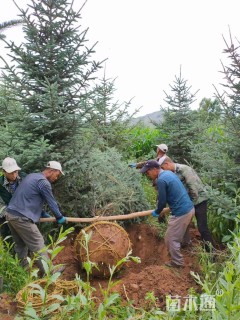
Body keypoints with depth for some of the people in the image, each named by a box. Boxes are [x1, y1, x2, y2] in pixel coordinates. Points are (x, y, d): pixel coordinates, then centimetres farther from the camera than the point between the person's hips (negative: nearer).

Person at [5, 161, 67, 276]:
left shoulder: (31, 176, 16)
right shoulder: (43, 182, -13)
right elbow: (51, 202, -6)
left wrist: (42, 213, 24)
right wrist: (59, 217, 10)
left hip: (10, 214, 10)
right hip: (22, 218, -10)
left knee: (20, 245, 18)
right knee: (38, 246, -1)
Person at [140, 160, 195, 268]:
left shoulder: (161, 180, -20)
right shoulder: (169, 173, 9)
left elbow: (162, 201, -14)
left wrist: (157, 212, 5)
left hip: (181, 213, -10)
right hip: (190, 208, 10)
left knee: (171, 239, 6)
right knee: (183, 232, 32)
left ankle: (177, 262, 20)